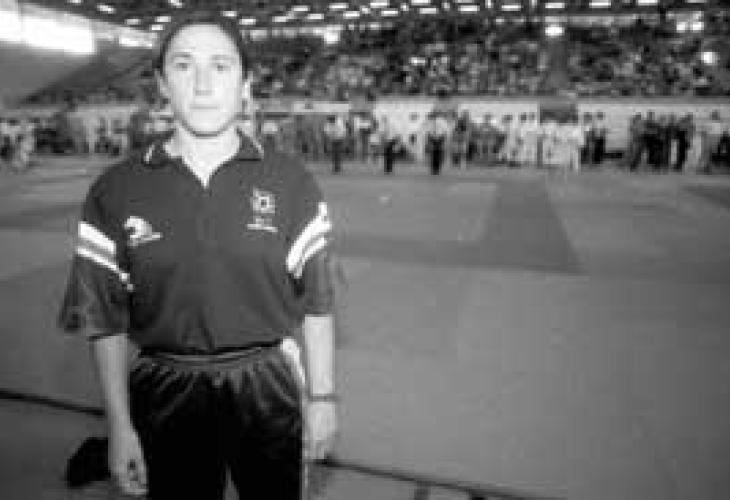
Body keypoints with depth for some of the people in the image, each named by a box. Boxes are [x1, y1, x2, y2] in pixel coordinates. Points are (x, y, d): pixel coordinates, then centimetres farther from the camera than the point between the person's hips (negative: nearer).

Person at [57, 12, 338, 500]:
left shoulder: (291, 183, -7)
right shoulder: (116, 191, -6)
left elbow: (316, 303, -4)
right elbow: (104, 318, -1)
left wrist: (322, 398, -1)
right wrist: (120, 426, 0)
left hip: (270, 388, 0)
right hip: (168, 393, 1)